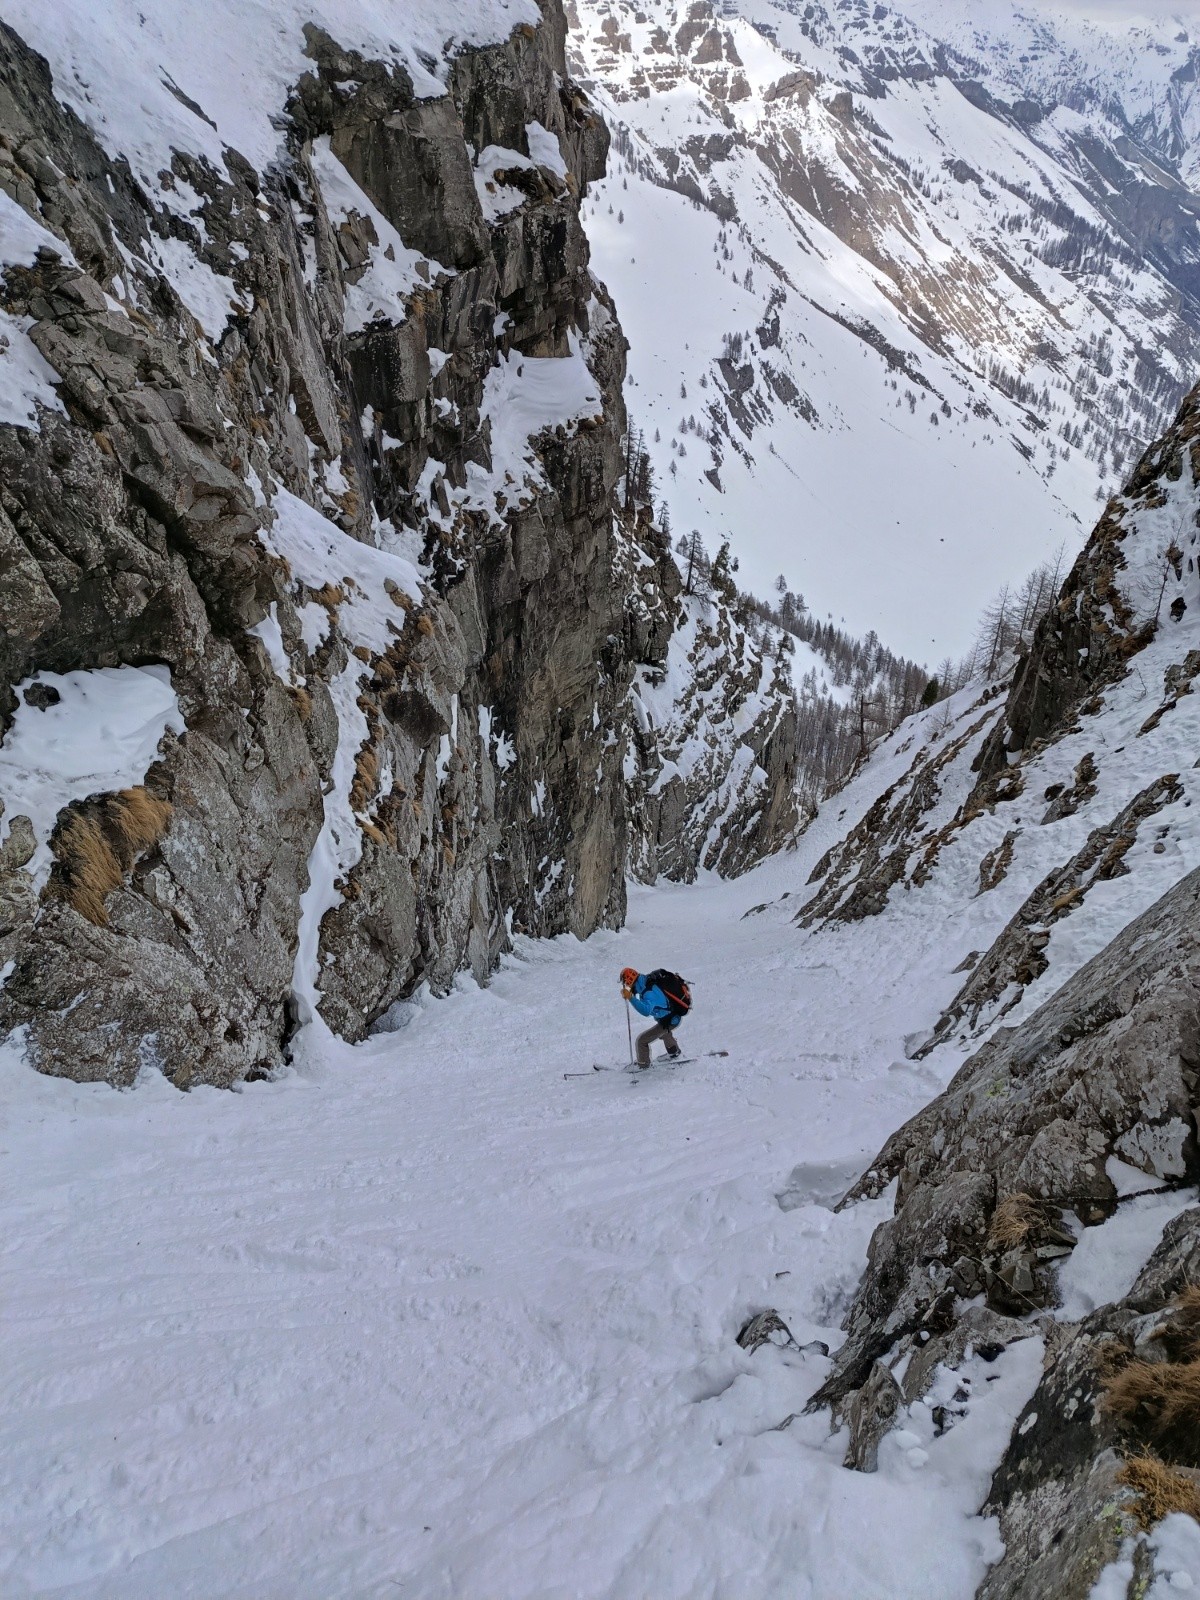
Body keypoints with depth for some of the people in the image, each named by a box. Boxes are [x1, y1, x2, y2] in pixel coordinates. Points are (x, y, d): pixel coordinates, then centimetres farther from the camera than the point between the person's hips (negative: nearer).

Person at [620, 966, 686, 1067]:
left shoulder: (649, 992, -34)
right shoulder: (647, 979, -8)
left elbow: (646, 1011, -47)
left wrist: (630, 998, -47)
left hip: (669, 1021, -9)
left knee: (641, 1040, -6)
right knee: (663, 1032, 41)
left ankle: (643, 1065, 14)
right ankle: (675, 1053, 61)